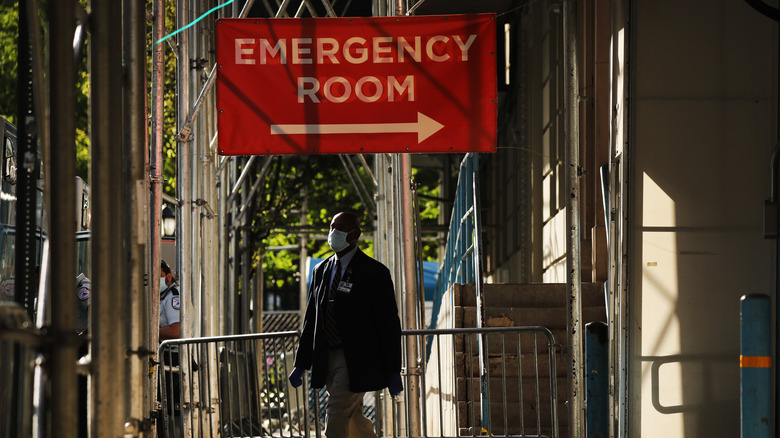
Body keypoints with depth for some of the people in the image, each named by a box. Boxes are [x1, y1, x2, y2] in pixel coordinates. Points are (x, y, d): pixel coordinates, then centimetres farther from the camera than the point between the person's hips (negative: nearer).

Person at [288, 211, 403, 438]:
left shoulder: (374, 272, -5)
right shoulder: (321, 271, 13)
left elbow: (389, 323, -6)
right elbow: (311, 319, 16)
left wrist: (393, 371, -9)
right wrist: (301, 364, 13)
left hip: (356, 360, -6)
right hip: (326, 358, 6)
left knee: (335, 418, -14)